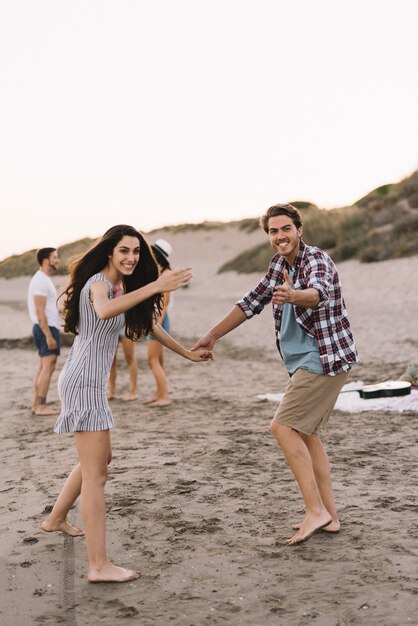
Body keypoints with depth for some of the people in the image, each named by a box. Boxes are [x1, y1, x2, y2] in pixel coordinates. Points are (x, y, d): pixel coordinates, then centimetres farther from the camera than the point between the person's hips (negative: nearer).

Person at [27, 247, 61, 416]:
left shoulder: (44, 280, 17)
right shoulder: (41, 281, -15)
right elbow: (40, 312, -21)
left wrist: (62, 310, 12)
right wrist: (49, 335, -24)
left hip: (46, 328, 11)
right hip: (47, 328, -11)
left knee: (43, 367, 12)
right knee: (48, 367, -8)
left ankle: (37, 404, 16)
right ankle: (41, 406, -6)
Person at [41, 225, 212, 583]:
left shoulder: (116, 286, 17)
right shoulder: (98, 282, -13)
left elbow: (147, 323, 24)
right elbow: (104, 311, -39)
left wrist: (188, 353, 26)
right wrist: (154, 287, -47)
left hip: (90, 382, 10)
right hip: (84, 382, -10)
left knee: (100, 458, 24)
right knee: (95, 473, -12)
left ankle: (56, 519, 41)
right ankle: (99, 565, -12)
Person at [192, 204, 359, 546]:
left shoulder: (316, 260, -17)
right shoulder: (279, 264, 9)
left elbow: (317, 294, -40)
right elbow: (252, 302, 15)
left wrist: (293, 296, -62)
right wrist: (213, 335, 15)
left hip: (325, 359, -9)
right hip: (307, 361, 9)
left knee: (284, 426, -13)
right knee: (305, 433, 12)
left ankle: (316, 510, -9)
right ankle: (329, 515, 19)